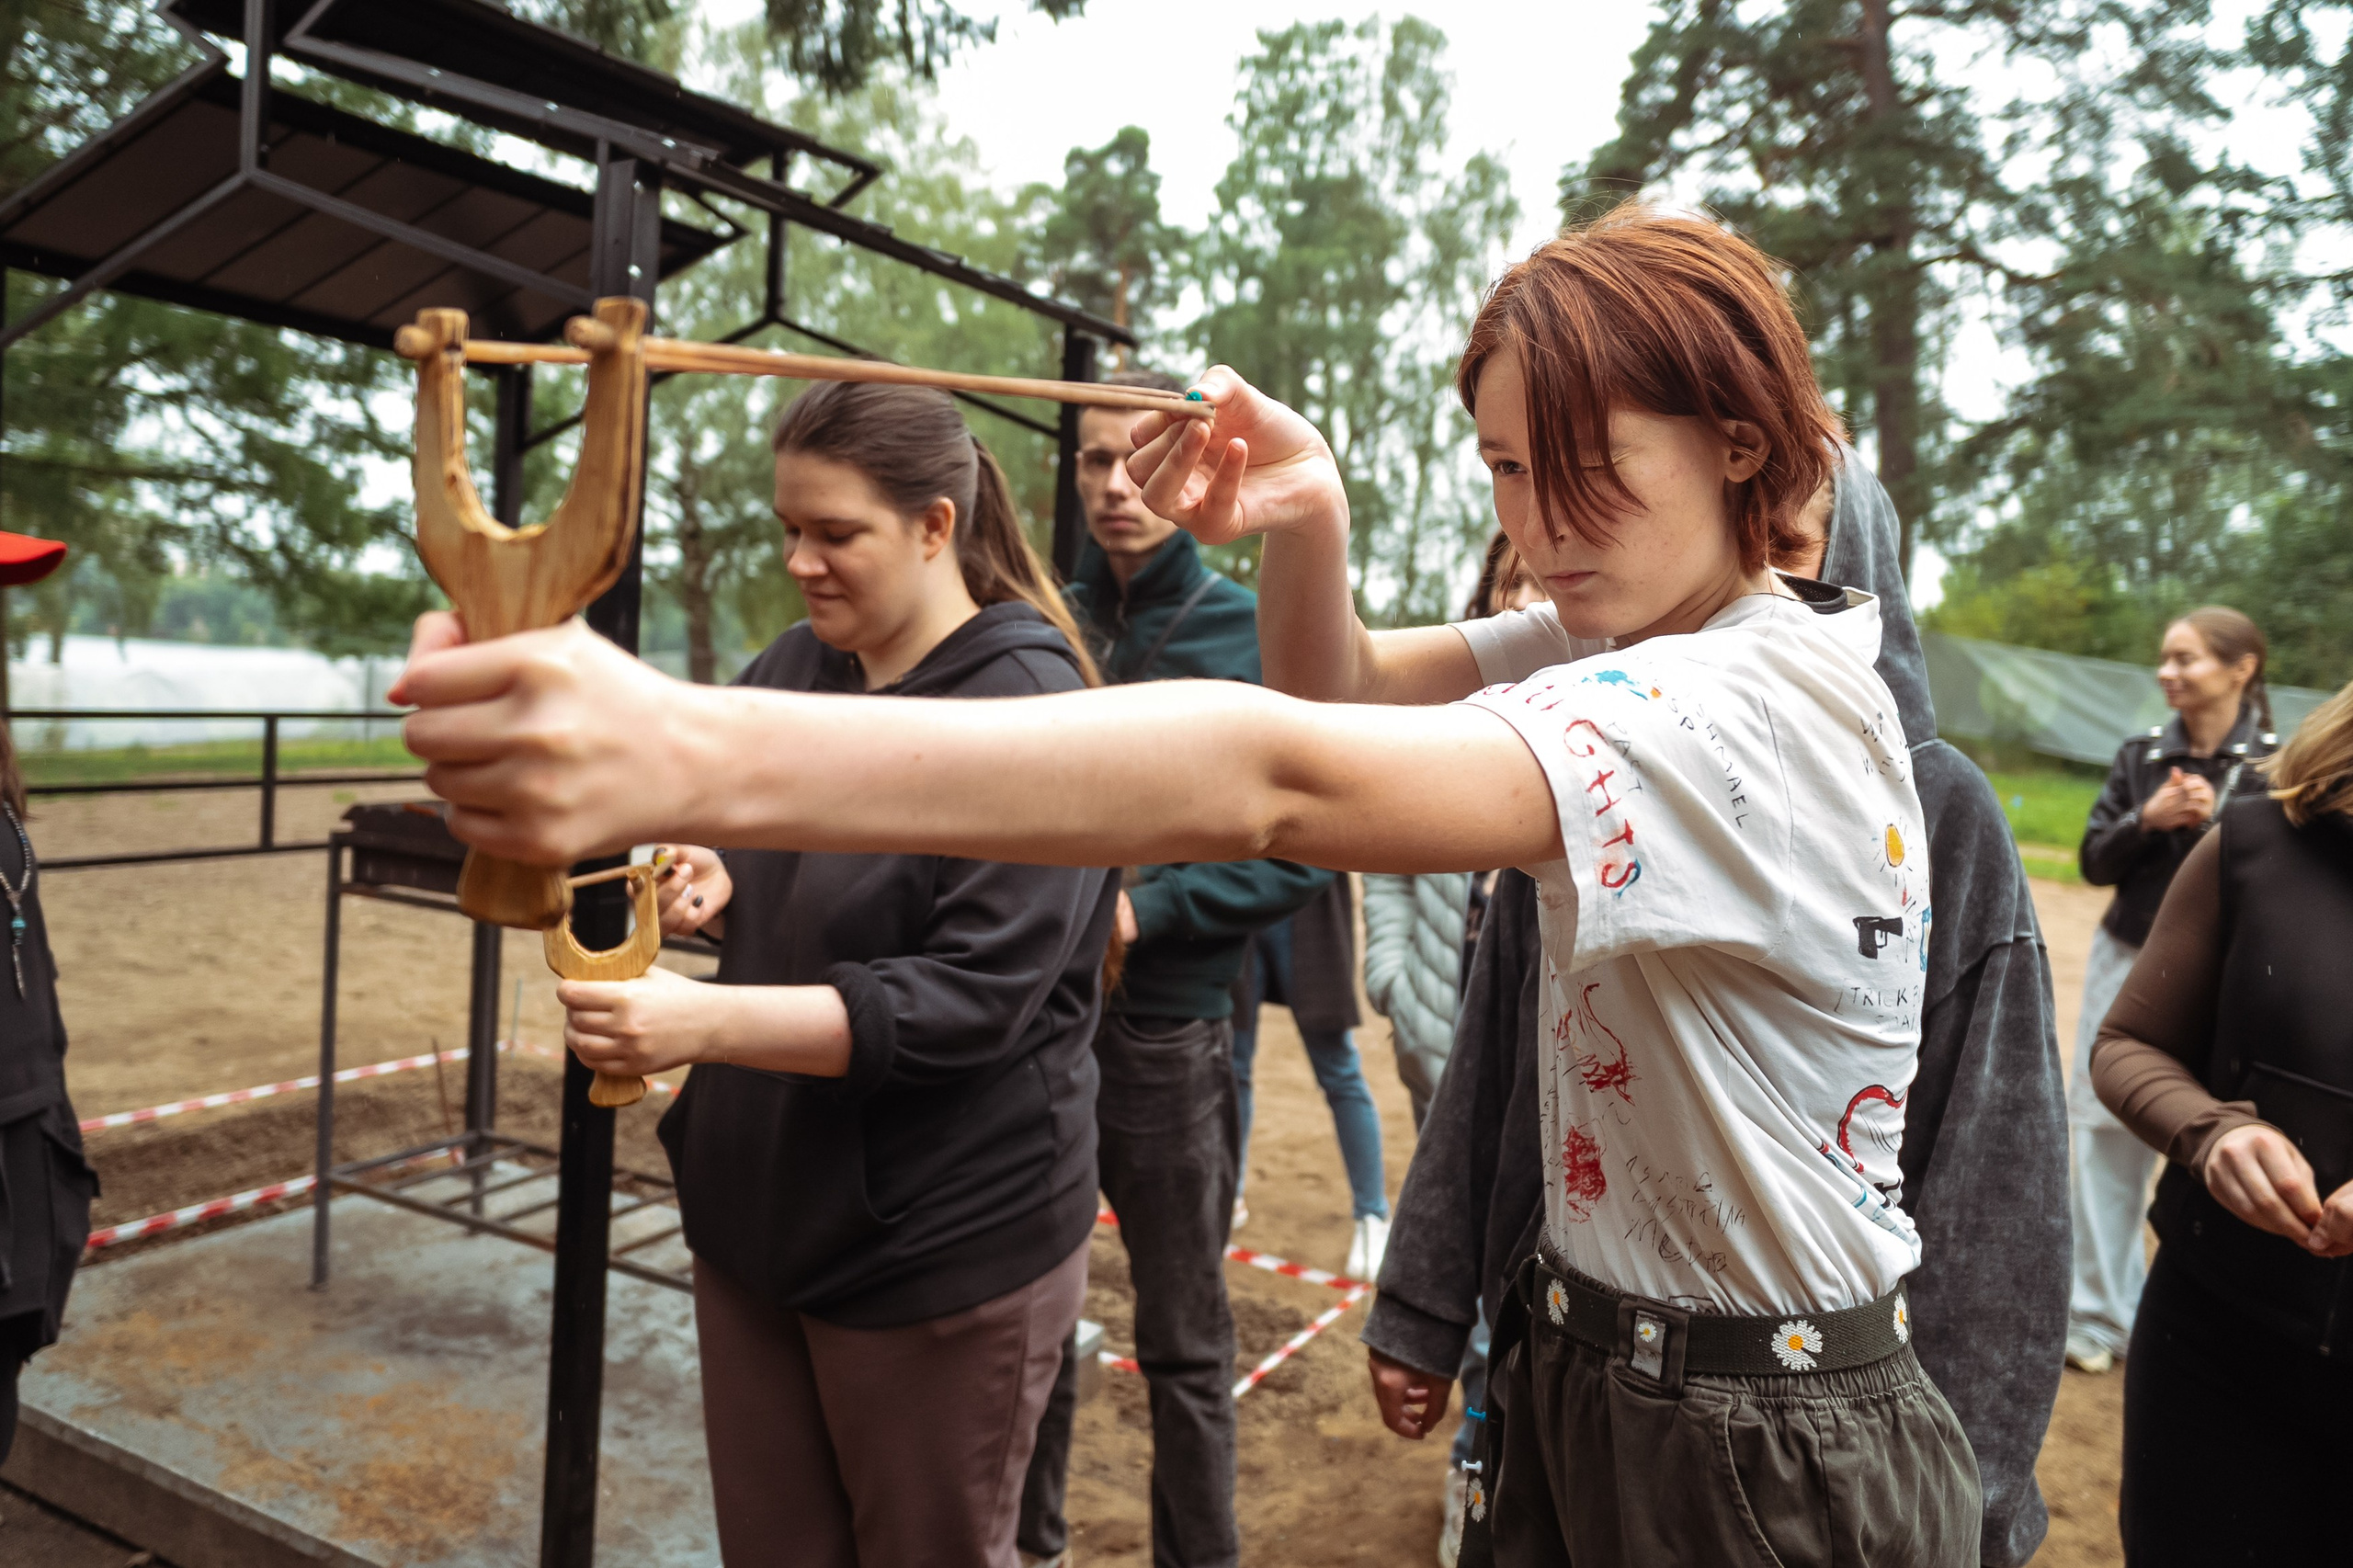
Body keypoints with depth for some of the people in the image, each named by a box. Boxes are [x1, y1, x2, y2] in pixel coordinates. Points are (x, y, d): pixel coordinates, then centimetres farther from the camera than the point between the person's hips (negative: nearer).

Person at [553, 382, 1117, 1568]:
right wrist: (716, 890, -5)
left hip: (942, 1251, -6)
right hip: (759, 1214, 7)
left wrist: (708, 1023, -32)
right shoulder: (792, 670, 4)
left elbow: (970, 997, -24)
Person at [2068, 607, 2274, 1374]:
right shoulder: (2141, 756, 5)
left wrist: (2215, 823, -19)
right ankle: (2100, 1315, 19)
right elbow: (2095, 863, 3)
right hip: (2128, 964, 3)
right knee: (2107, 1135, 7)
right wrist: (2148, 819, -13)